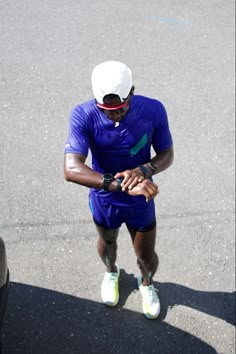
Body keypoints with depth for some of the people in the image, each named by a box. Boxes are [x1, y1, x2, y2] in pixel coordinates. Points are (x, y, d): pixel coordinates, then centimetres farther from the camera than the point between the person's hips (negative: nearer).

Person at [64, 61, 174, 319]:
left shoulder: (153, 110, -24)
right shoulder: (83, 116, -29)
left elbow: (167, 154, -11)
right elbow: (71, 169, -37)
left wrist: (144, 170, -34)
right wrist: (122, 184, -48)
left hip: (141, 202, 0)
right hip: (104, 200, 0)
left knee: (147, 257, 19)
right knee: (107, 243, 29)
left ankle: (146, 283, 55)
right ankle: (111, 272, 65)